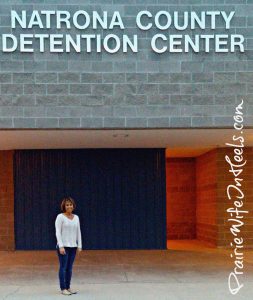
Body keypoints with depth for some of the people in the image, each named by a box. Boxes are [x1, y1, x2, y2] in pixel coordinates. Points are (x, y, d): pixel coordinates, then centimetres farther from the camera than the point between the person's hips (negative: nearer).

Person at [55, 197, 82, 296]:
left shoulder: (76, 217, 10)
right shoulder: (60, 217, -7)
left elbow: (78, 232, 12)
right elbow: (58, 232, -11)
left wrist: (79, 245, 6)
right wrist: (61, 246, -18)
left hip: (73, 246, 5)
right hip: (63, 246, -5)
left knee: (69, 268, 8)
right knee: (63, 267, -3)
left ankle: (68, 287, 15)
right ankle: (63, 288, 2)